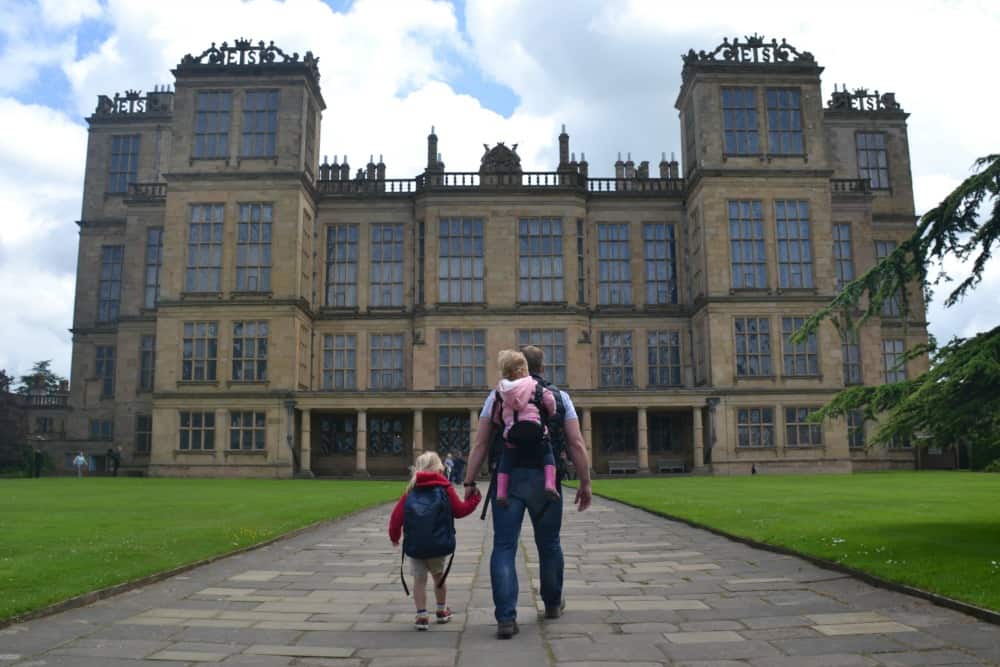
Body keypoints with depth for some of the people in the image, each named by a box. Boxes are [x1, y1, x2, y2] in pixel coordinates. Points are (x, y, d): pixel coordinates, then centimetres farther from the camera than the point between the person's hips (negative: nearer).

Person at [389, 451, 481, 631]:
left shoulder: (411, 491, 6)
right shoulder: (445, 488, 1)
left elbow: (397, 515, 3)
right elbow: (459, 510, 4)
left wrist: (394, 536, 17)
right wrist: (473, 499, 20)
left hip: (414, 544, 0)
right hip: (438, 544, 0)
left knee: (419, 579, 8)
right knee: (438, 576, 20)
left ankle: (422, 616, 5)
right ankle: (442, 611, 32)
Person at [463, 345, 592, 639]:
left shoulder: (498, 396, 6)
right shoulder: (559, 397, 7)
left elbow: (480, 443, 1)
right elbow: (576, 444, 0)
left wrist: (469, 482, 3)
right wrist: (585, 483, 6)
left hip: (507, 479, -1)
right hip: (545, 478, 1)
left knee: (504, 547, 2)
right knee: (549, 544, 17)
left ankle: (506, 617, -7)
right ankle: (552, 603, 35)